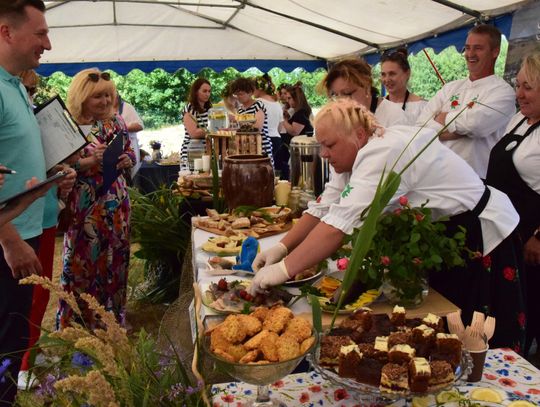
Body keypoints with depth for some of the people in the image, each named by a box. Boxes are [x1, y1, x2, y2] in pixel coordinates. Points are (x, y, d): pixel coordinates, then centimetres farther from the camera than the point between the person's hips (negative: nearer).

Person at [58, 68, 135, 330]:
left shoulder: (116, 122, 7)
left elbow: (130, 153, 14)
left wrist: (126, 160, -7)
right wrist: (88, 162, -22)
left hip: (116, 200, 5)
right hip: (83, 203, -4)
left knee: (115, 259, 12)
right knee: (82, 261, 2)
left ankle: (112, 317, 29)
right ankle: (77, 323, 19)